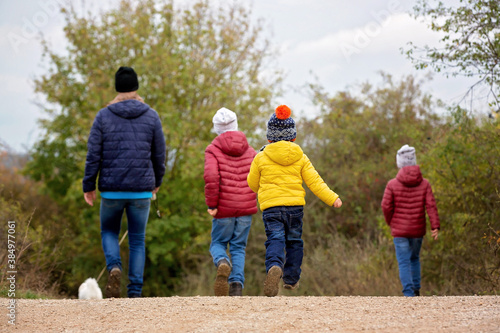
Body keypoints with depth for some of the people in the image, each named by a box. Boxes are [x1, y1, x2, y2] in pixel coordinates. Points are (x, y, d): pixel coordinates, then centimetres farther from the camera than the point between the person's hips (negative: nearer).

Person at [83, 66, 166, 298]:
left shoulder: (104, 116, -2)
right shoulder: (151, 116, 1)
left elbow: (93, 154, -4)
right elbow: (159, 155, 6)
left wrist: (88, 186, 5)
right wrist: (157, 181, 21)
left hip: (111, 189, 0)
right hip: (142, 189, 1)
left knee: (109, 232, 20)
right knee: (137, 240, 11)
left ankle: (114, 268, -9)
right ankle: (135, 292, 6)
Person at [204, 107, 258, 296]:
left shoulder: (212, 150, -2)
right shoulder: (250, 151, 9)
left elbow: (211, 176, -17)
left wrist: (211, 204, -11)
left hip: (224, 209, -3)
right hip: (246, 207, 3)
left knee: (218, 244, 11)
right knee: (238, 247, 10)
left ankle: (222, 263, -22)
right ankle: (237, 284, -8)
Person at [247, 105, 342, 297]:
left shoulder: (261, 158, 0)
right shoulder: (300, 158, 4)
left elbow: (252, 184, 11)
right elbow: (314, 182, 0)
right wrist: (332, 198, 4)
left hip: (271, 207, -2)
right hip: (295, 205, 2)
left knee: (275, 240, -11)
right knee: (294, 241, 19)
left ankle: (274, 267, -42)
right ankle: (291, 279, 23)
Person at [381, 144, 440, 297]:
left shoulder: (392, 184, -7)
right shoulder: (424, 184, -2)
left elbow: (386, 206, -6)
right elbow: (431, 205, -9)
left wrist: (390, 223, 11)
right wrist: (435, 226, -11)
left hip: (399, 230, -2)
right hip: (418, 230, 2)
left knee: (404, 262, 1)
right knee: (415, 259, 21)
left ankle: (409, 293, -7)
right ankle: (416, 289, 17)